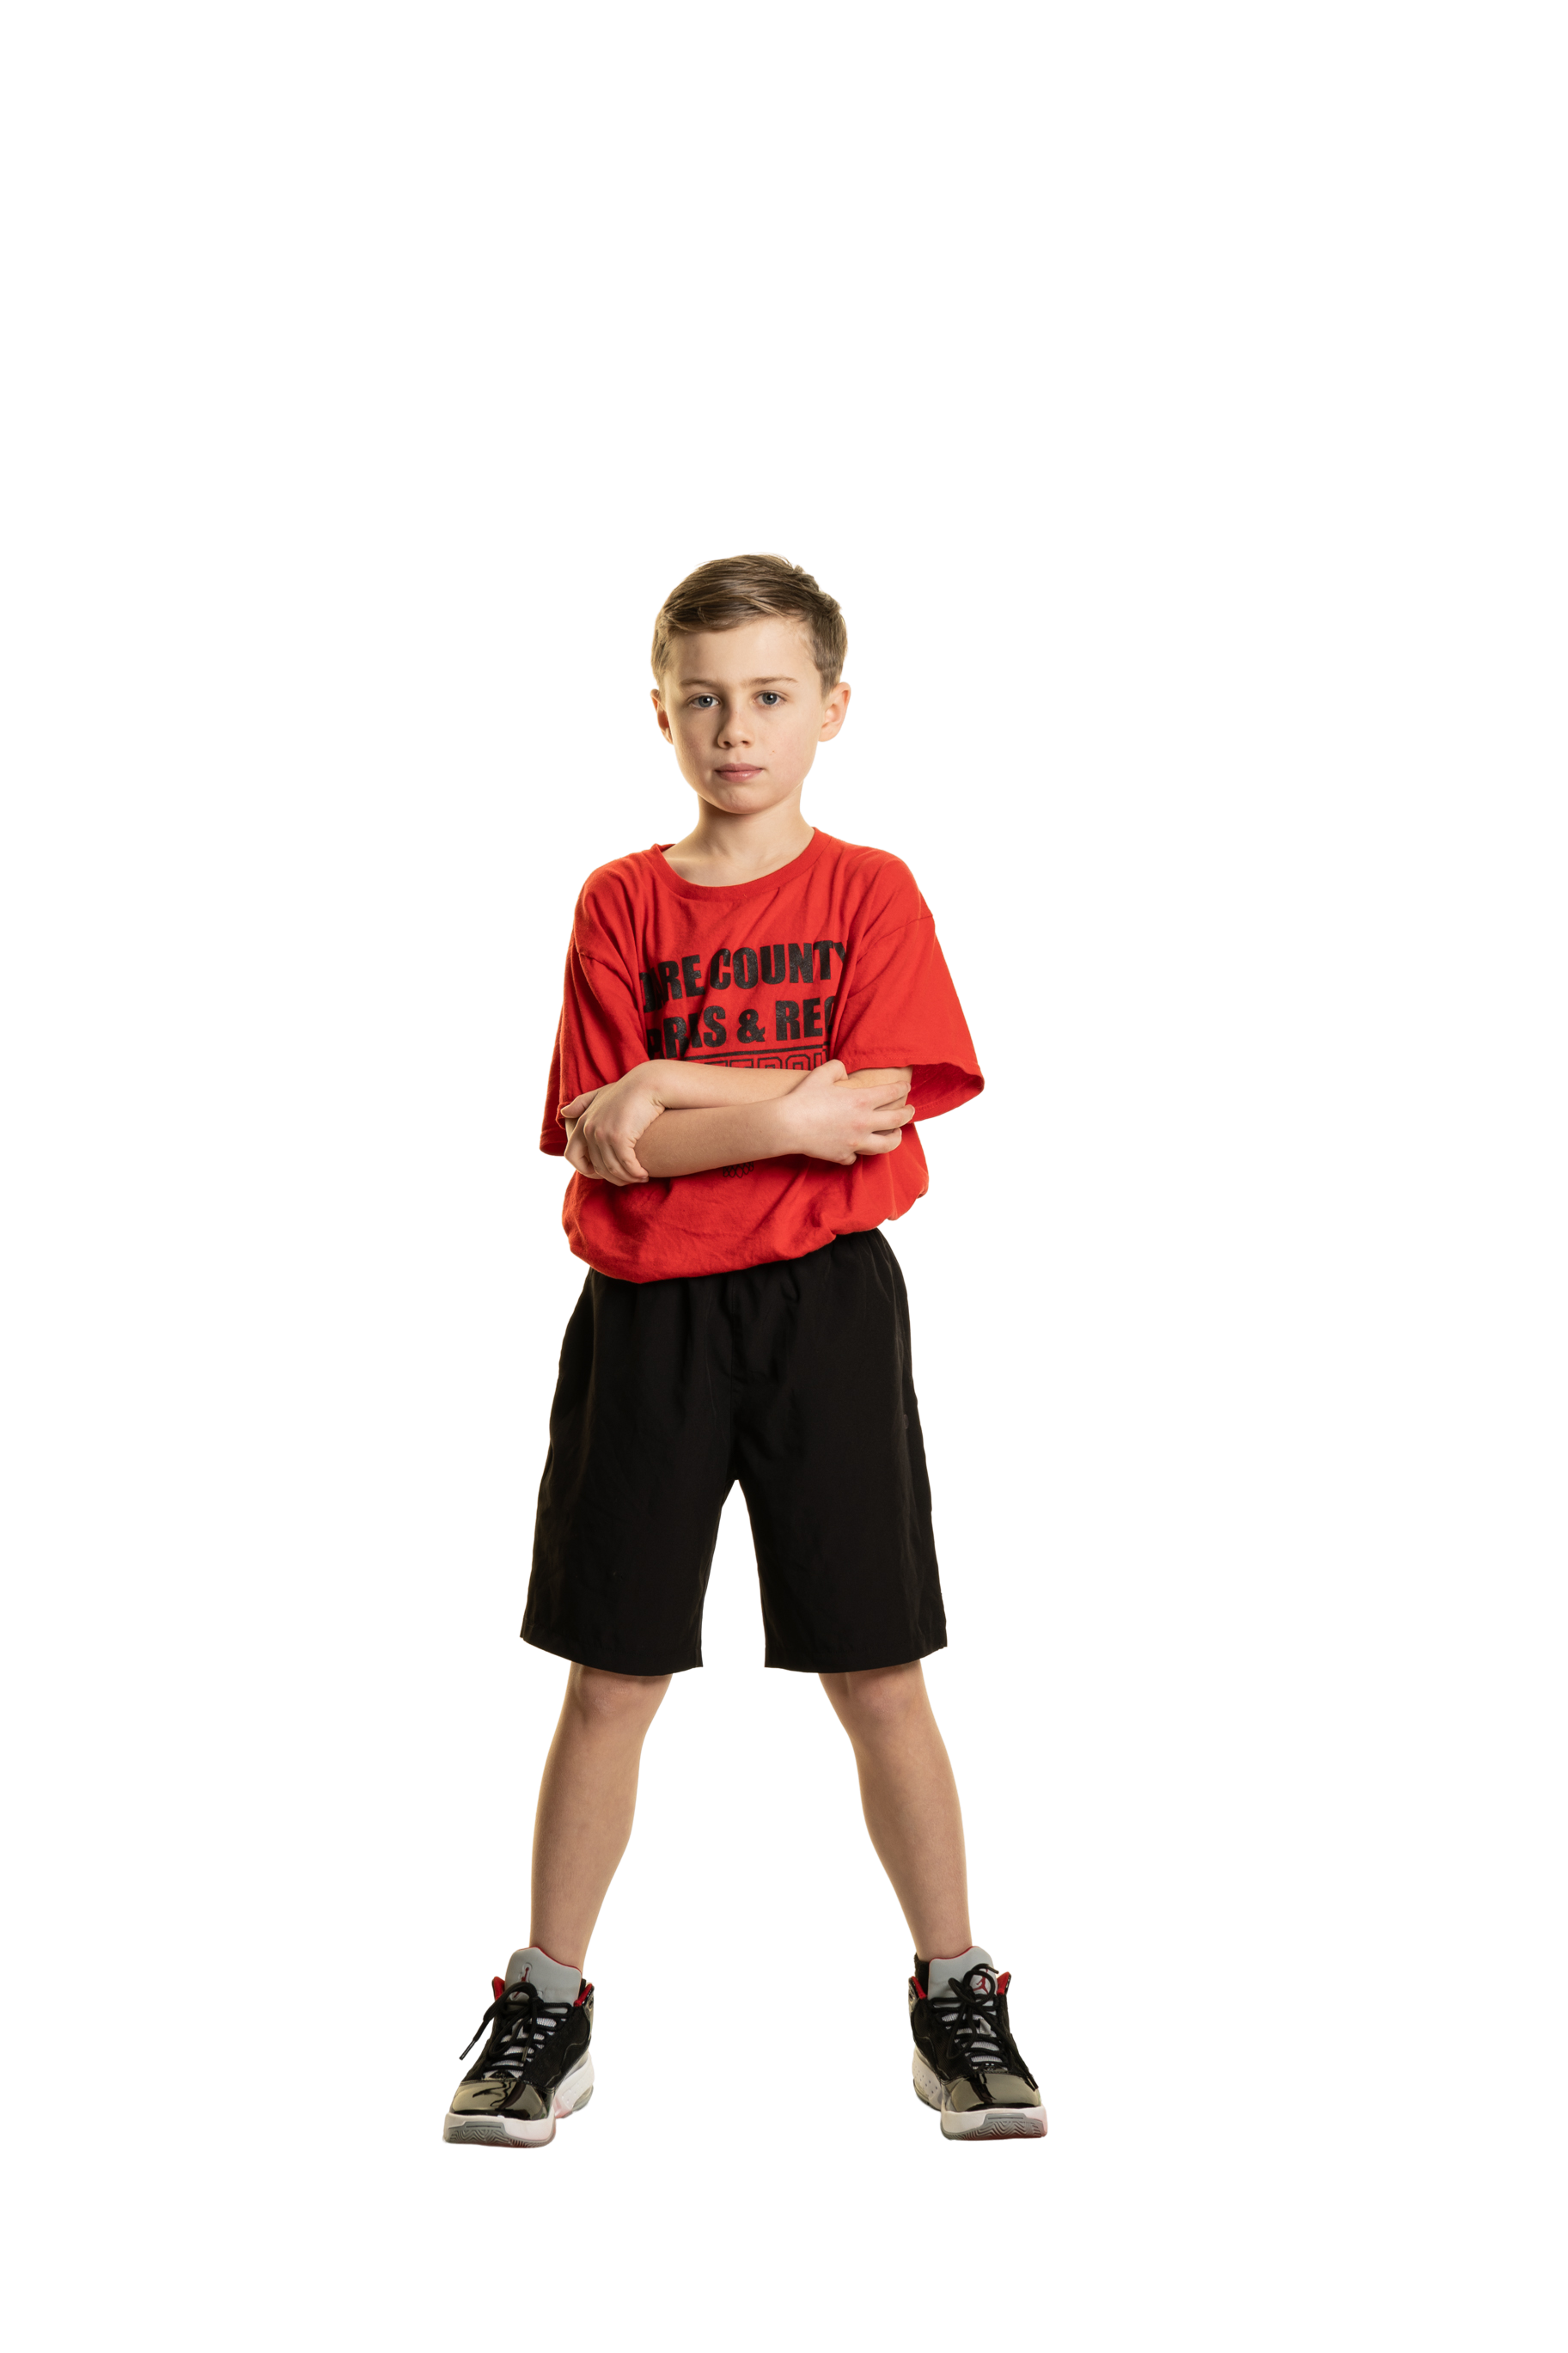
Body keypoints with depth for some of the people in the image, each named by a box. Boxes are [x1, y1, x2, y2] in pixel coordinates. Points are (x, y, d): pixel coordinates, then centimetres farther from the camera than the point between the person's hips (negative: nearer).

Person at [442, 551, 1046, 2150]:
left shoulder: (871, 893, 2)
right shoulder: (619, 903, 5)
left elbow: (877, 1113, -11)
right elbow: (604, 1146, -5)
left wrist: (669, 1086, -12)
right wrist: (792, 1113, -15)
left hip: (823, 1304, -1)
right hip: (646, 1313, 1)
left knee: (876, 1675, 5)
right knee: (611, 1677, 6)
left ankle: (956, 2005, 19)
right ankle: (545, 2011, 18)